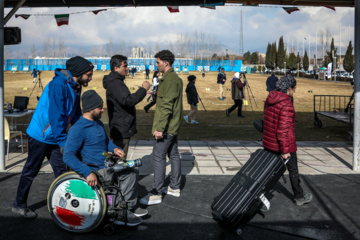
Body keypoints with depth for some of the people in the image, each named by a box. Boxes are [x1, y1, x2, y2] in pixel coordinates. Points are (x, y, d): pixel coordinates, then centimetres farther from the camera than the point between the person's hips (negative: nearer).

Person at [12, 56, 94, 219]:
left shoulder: (75, 88, 4)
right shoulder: (58, 85, -25)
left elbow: (76, 115, 14)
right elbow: (56, 116, -28)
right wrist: (63, 142, -27)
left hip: (54, 137, 8)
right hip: (40, 136, -8)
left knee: (61, 170, 10)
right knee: (30, 171, 6)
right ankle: (19, 205, 22)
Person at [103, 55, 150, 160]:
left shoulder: (117, 82, 18)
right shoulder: (115, 83, -18)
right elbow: (128, 101, -29)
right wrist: (143, 89, -22)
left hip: (123, 128, 11)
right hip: (121, 130, -11)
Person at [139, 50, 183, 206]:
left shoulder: (169, 80, -18)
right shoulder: (175, 78, 15)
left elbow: (166, 106, -23)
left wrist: (160, 128, -23)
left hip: (166, 127, -10)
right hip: (173, 126, 10)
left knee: (159, 157, -7)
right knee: (173, 154, 15)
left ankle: (156, 194, -2)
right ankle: (175, 188, 25)